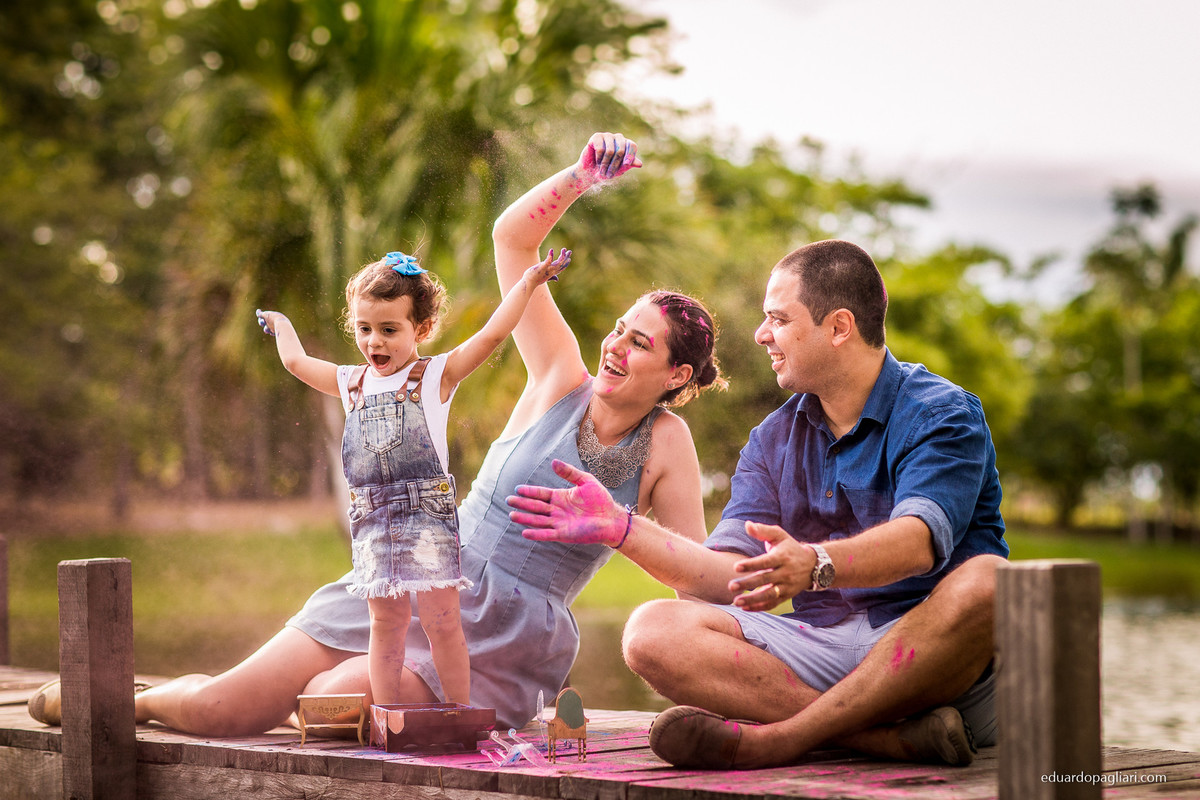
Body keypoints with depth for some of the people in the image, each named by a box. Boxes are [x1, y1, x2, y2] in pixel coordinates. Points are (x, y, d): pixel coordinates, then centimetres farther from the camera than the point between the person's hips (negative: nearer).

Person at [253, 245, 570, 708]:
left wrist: (527, 283, -6)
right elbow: (296, 361, 29)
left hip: (427, 513, -4)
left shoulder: (436, 376, 1)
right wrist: (280, 324, 44)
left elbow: (492, 334, -6)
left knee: (441, 621, -3)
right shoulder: (351, 383, 15)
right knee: (386, 622, 7)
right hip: (372, 522, 4)